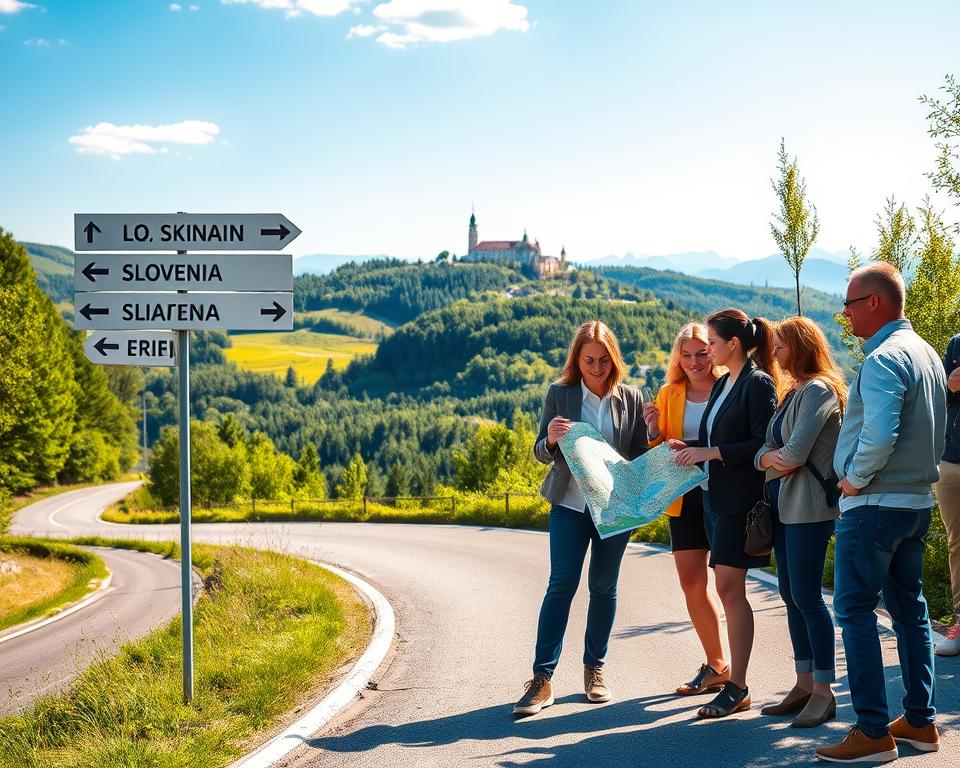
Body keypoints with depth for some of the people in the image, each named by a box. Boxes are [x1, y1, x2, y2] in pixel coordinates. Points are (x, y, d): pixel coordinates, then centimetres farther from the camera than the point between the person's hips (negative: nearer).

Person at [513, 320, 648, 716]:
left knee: (603, 587, 8)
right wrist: (551, 439, -23)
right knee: (561, 584, -6)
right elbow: (541, 454, 1)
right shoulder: (559, 394, 0)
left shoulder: (631, 398, 3)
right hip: (570, 504, -1)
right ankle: (542, 678, -6)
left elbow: (641, 453, 6)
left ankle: (594, 668, 21)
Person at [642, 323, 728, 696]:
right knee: (691, 582, 8)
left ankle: (737, 674, 4)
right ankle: (716, 666, 21)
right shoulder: (669, 395, 10)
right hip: (684, 497, 5)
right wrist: (654, 433, -7)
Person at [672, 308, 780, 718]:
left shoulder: (758, 384, -10)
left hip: (739, 499, -9)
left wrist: (710, 452, -18)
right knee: (728, 590, 9)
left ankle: (736, 689, -4)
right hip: (712, 496, 9)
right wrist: (689, 449, 4)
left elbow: (762, 445, -17)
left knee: (730, 590, -8)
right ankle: (731, 674, 14)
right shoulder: (722, 384, 16)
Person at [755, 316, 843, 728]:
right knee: (791, 597, 12)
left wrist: (780, 458, -1)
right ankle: (804, 684, 20)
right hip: (783, 505, 9)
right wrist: (767, 457, -12)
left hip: (809, 507, -9)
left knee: (807, 598, -6)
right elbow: (768, 445, 9)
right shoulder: (793, 393, 16)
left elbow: (795, 453, -21)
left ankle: (823, 692, 2)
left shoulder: (818, 390, -13)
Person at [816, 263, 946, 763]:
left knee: (855, 610, -5)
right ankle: (920, 721, 20)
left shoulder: (883, 359, -18)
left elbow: (878, 435, -30)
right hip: (917, 500, 10)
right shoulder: (926, 353, 13)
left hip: (874, 503, -10)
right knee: (909, 607, 14)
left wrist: (856, 478, -15)